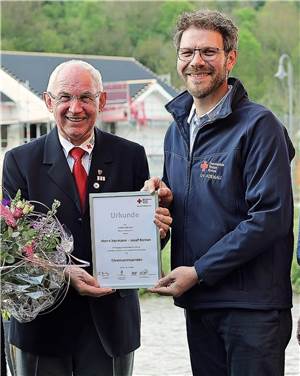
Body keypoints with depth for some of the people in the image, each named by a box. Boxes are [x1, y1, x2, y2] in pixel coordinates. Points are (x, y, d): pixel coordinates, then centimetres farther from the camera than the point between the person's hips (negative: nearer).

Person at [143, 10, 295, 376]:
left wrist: (199, 272, -16)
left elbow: (271, 216, -17)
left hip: (251, 303, -7)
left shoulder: (258, 124, -11)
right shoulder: (177, 129, 13)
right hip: (196, 300, 7)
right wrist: (164, 198, -1)